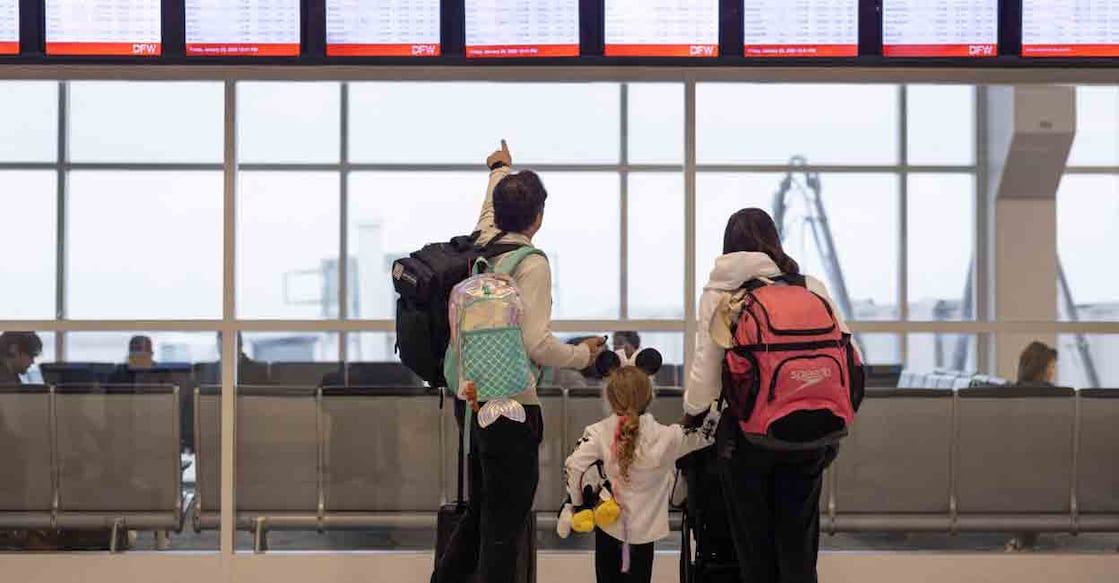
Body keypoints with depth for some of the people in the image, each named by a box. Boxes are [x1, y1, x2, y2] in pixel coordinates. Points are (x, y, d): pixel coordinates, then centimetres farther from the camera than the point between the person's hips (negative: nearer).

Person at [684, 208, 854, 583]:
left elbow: (706, 369, -6)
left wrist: (692, 411, 13)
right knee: (799, 551, 8)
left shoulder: (718, 294, -2)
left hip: (746, 431, -1)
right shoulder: (810, 287, 3)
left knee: (754, 552, 10)